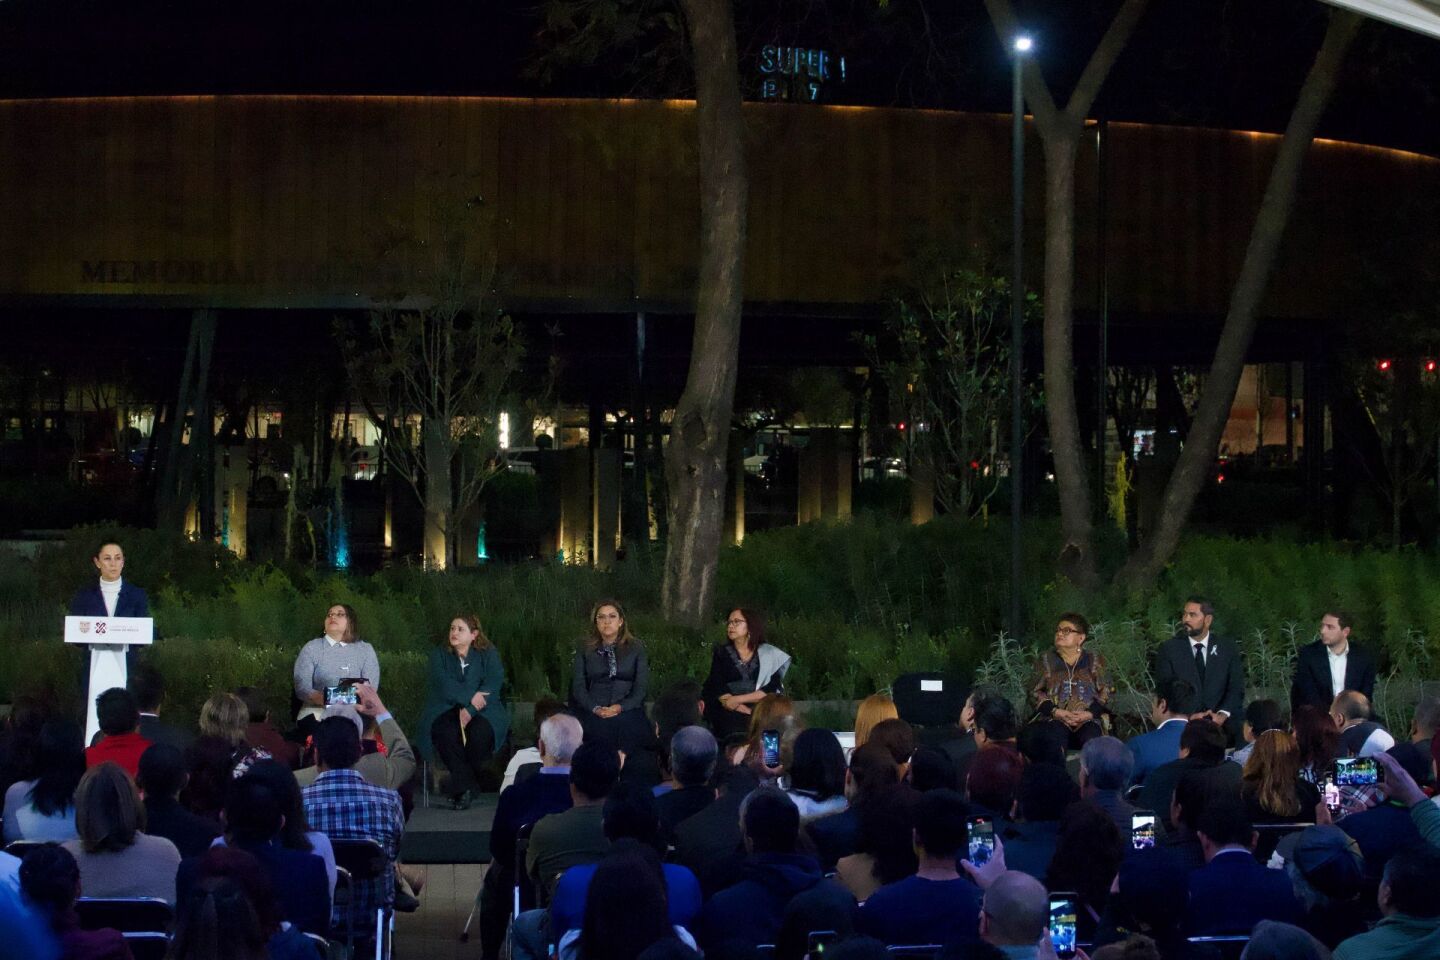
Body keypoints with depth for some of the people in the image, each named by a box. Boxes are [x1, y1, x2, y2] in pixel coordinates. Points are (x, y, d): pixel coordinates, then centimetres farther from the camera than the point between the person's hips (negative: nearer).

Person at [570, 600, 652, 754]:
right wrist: (595, 709, -10)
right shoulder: (585, 649, 16)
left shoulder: (636, 648, 14)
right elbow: (578, 685, 8)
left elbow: (642, 686, 6)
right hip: (593, 715, 0)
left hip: (627, 711, 0)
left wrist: (620, 707, -11)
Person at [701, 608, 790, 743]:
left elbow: (772, 689, 0)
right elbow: (718, 688, -1)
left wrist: (739, 699, -10)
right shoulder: (721, 653, 11)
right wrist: (747, 712, -11)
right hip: (727, 714, 0)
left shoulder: (770, 654, 10)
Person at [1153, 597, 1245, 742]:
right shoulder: (1169, 649, 5)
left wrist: (1223, 714, -14)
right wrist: (1188, 716, -16)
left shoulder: (1229, 648, 9)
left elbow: (1236, 688, 4)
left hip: (1221, 727, 1)